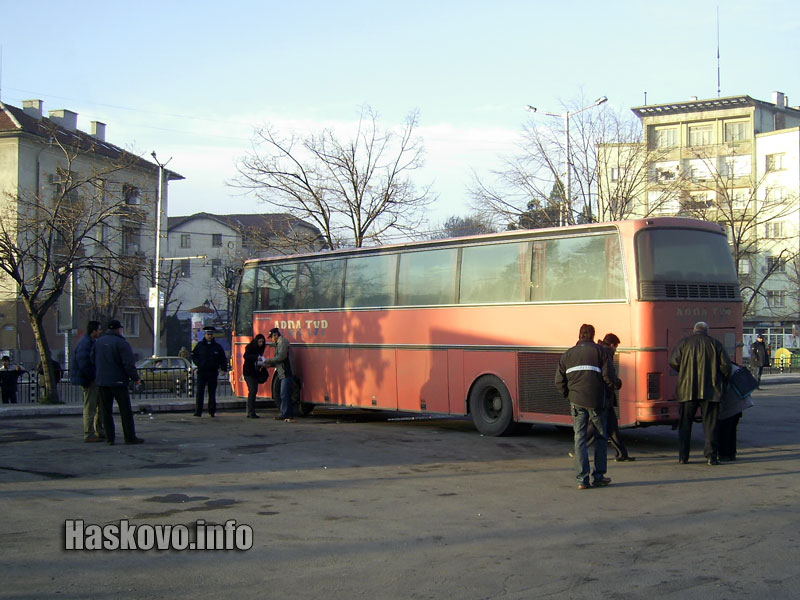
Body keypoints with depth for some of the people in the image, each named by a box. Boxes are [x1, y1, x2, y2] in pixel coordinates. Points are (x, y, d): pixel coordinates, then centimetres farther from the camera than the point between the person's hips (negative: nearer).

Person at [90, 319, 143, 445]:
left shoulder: (98, 342, 8)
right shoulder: (122, 343, -10)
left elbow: (92, 360, 8)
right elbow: (129, 364, -15)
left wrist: (97, 376, 16)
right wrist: (135, 378, -3)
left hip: (101, 382, 5)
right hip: (118, 381, -5)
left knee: (106, 411, 8)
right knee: (126, 411, 2)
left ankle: (109, 438, 5)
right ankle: (130, 437, 4)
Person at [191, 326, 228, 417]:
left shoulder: (217, 346, 8)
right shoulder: (199, 345, 6)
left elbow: (223, 359, 12)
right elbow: (193, 356, 15)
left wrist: (224, 368, 0)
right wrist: (198, 363, -2)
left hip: (213, 373, 1)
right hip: (201, 372, -1)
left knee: (212, 392, 6)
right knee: (200, 392, -7)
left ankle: (212, 411, 15)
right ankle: (198, 412, -5)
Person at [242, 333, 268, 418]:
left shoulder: (259, 349, 14)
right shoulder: (250, 347, -7)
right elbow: (246, 356, -24)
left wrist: (263, 364, -1)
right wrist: (256, 358, -34)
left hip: (255, 373, 8)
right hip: (249, 372, -8)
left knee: (254, 391, 7)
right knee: (252, 391, -14)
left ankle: (250, 412, 12)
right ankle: (251, 412, -15)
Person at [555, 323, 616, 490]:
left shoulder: (567, 354, 10)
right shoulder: (600, 351, 1)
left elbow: (559, 381, 7)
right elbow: (609, 376, -7)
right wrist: (610, 384, 14)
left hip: (577, 402, 2)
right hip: (596, 401, -2)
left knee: (579, 438, 4)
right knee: (601, 438, 12)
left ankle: (582, 479, -2)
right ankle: (598, 476, 12)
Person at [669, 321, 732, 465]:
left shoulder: (684, 342, 5)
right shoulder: (715, 343, 5)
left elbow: (673, 362, -1)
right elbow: (725, 365, -1)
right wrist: (723, 380, 15)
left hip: (688, 389, 0)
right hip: (710, 390, 0)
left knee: (685, 423, 8)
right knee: (710, 423, 4)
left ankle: (683, 456, 6)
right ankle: (711, 455, -2)